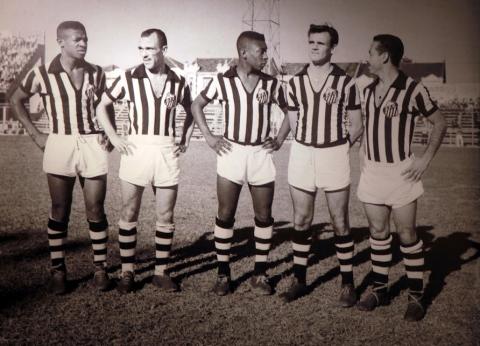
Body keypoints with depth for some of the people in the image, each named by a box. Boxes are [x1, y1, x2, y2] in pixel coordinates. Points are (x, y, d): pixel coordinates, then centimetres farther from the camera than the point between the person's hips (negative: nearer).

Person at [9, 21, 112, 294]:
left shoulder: (96, 74, 4)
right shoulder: (42, 74, -2)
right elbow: (17, 100, 11)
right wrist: (35, 135, 5)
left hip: (93, 145, 1)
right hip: (60, 146, -1)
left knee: (95, 210, 4)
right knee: (60, 211, 4)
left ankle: (101, 268, 14)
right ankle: (58, 271, 15)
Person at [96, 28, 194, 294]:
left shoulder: (178, 83, 4)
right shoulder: (128, 78, 0)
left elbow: (190, 111, 21)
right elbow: (101, 106, 8)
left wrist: (185, 141, 11)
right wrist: (113, 137, -1)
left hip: (167, 152, 1)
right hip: (135, 149, -1)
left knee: (165, 216, 6)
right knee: (129, 214, 4)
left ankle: (161, 272, 19)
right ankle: (127, 272, 17)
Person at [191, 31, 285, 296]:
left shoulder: (270, 83, 2)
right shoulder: (222, 81, -3)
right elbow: (196, 105, 8)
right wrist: (209, 137, 0)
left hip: (261, 154, 2)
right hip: (231, 153, -1)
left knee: (264, 216, 5)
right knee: (225, 215, 4)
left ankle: (260, 274, 19)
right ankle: (223, 273, 17)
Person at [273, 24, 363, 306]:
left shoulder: (345, 82, -2)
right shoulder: (295, 83, 7)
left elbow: (357, 125, 4)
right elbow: (291, 119, 11)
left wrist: (340, 147, -2)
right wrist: (278, 140, -3)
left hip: (334, 155, -3)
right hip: (301, 154, 3)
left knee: (340, 222, 3)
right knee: (301, 220, 8)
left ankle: (348, 283, 15)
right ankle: (299, 280, 21)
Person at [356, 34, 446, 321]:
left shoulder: (413, 90, -9)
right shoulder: (367, 91, 7)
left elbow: (440, 123, -1)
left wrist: (426, 159, -9)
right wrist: (365, 162, 9)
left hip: (401, 172, -5)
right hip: (371, 171, 5)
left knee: (407, 234, 1)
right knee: (378, 232, 11)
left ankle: (416, 296, 14)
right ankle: (380, 289, 23)